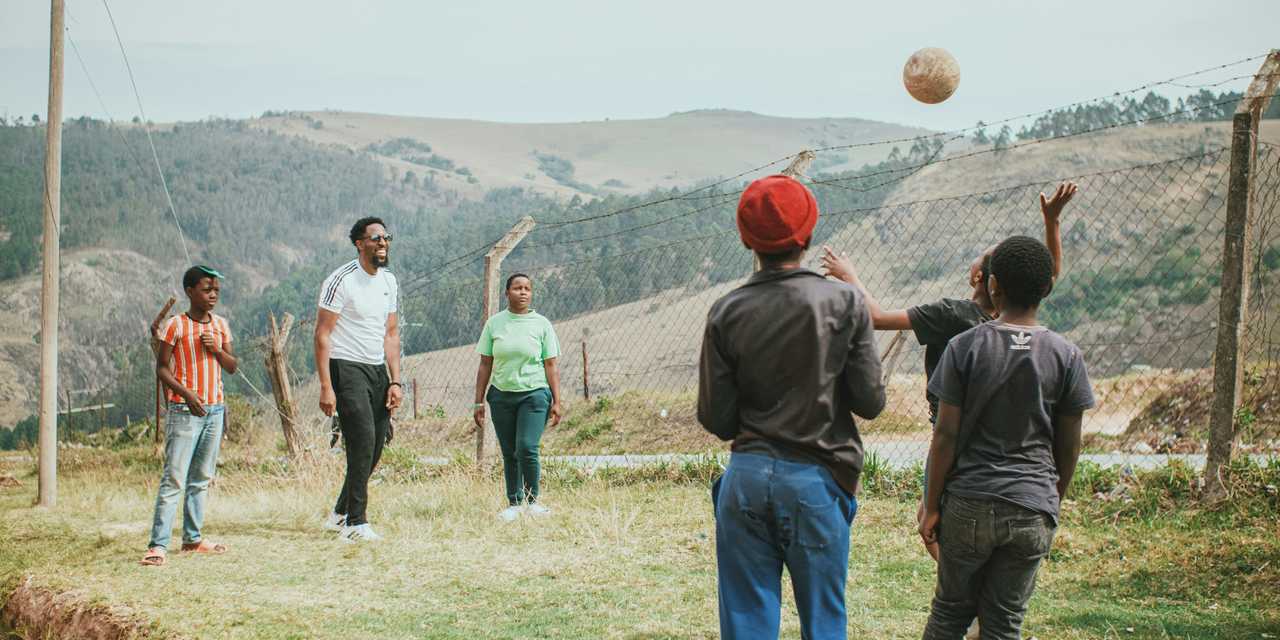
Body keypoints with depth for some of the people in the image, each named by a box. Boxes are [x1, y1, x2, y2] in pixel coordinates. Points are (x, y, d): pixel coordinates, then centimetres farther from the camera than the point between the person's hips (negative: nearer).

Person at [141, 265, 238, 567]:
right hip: (185, 411, -6)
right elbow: (162, 368, -6)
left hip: (214, 410, 6)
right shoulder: (175, 325, -7)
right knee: (174, 479, -10)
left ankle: (193, 538, 19)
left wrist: (217, 350, -7)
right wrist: (186, 393, -19)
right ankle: (158, 544, -12)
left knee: (202, 479, 11)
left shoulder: (220, 325, 9)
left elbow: (232, 366, 12)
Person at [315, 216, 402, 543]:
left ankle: (340, 514, 23)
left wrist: (395, 381, 8)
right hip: (347, 368, -7)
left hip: (377, 370, 7)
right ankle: (355, 524, -12)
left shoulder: (389, 282, 12)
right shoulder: (341, 280, -11)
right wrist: (326, 387, -18)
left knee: (375, 446, 7)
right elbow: (322, 335, -12)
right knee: (362, 440, -16)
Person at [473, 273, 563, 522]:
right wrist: (479, 402, 5)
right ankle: (514, 504, 15)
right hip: (501, 395, 2)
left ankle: (532, 499, 2)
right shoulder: (494, 323, 5)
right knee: (509, 453, 5)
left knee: (527, 448, -14)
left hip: (534, 394, -2)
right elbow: (485, 365, 7)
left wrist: (556, 402, -2)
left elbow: (550, 366, 2)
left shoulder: (541, 324, 1)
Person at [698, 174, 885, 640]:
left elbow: (716, 419, -1)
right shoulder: (846, 304, -6)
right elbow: (870, 402, -4)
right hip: (816, 480, -1)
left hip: (746, 478, 1)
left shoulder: (726, 313, -2)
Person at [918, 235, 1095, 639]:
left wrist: (931, 506, 3)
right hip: (1033, 509, 1)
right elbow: (1069, 446, 4)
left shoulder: (965, 348, -6)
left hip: (968, 505, -1)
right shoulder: (1066, 357, -1)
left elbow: (945, 436, -5)